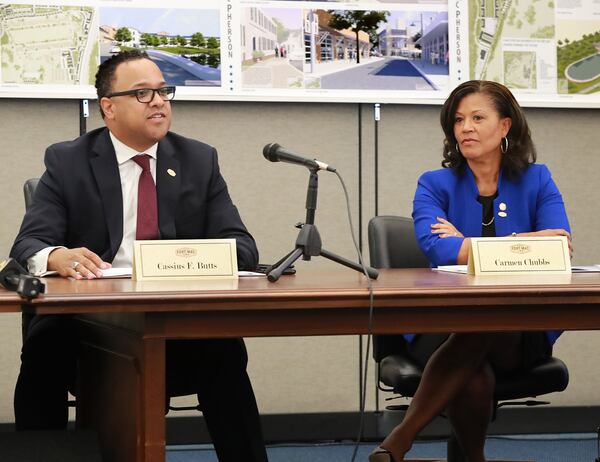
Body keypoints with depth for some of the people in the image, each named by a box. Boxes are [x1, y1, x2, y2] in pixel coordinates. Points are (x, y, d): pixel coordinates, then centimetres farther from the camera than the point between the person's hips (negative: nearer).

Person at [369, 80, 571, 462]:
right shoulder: (435, 185, 9)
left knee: (482, 327, -37)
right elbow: (438, 249, -12)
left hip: (522, 332, 0)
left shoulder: (537, 181, 11)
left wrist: (467, 245, -8)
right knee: (473, 377, -37)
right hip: (443, 326, 0)